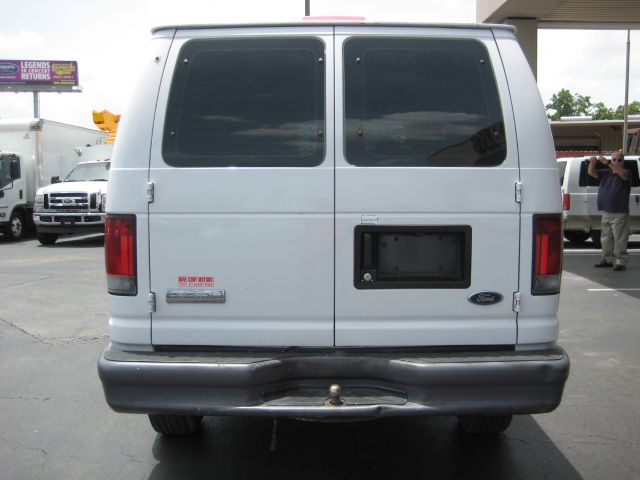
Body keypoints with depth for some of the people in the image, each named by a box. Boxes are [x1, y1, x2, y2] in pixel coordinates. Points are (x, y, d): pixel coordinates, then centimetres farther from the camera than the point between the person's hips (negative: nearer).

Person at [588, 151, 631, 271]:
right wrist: (592, 163, -13)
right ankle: (608, 259, 22)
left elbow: (622, 173, -25)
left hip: (619, 213, -6)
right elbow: (591, 172, 9)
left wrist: (607, 163, -33)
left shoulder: (626, 173, -2)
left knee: (619, 239, -6)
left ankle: (620, 261, -1)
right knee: (606, 238, 12)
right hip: (606, 213, 6)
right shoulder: (606, 173, 13)